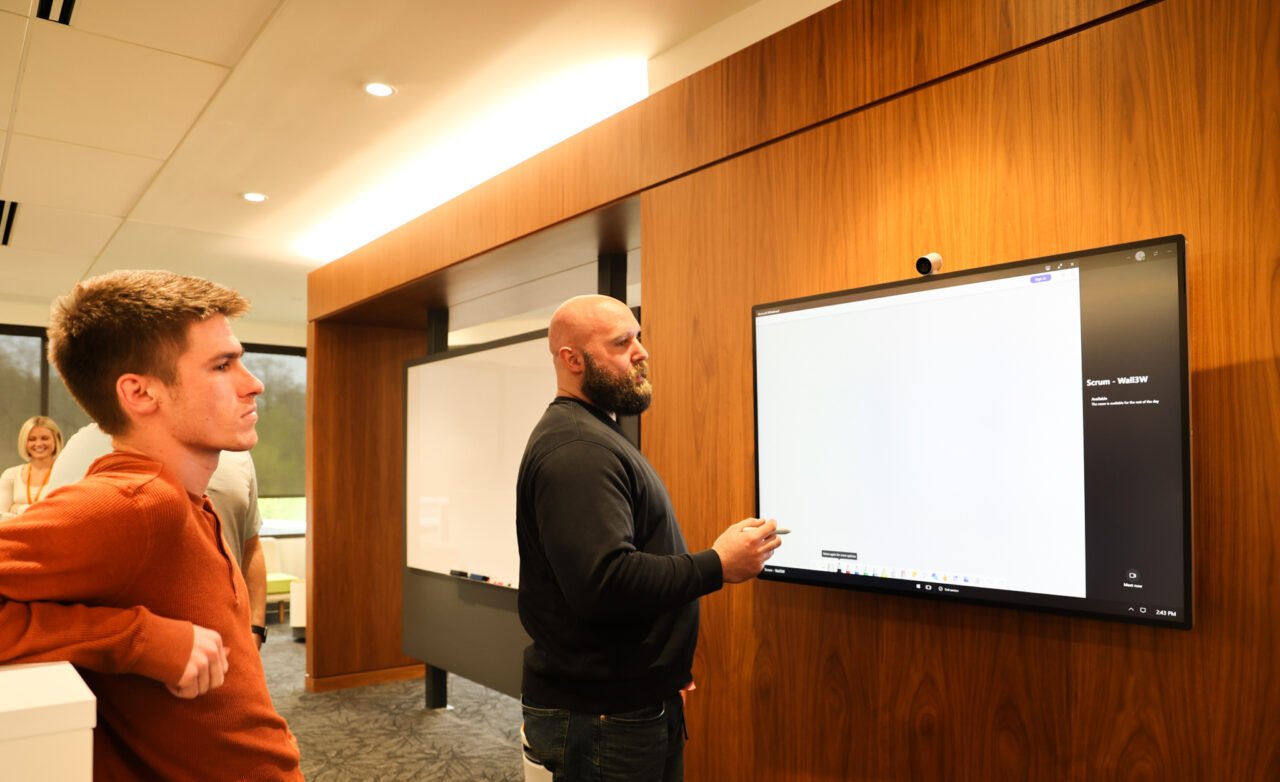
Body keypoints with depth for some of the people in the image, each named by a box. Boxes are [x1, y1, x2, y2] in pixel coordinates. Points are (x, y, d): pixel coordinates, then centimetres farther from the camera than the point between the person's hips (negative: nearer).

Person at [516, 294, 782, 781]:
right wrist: (717, 566, -22)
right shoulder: (576, 448, -22)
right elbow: (605, 583, -31)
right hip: (602, 720, -10)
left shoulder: (593, 437, 14)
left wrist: (665, 667, 18)